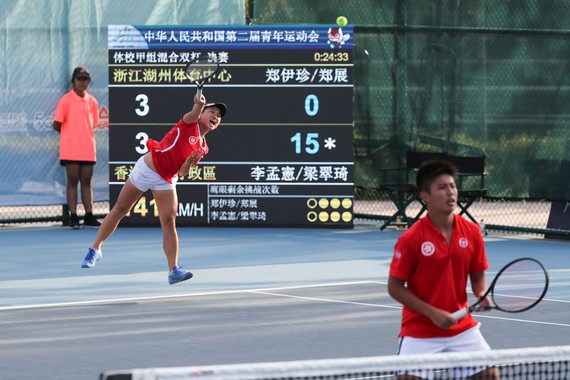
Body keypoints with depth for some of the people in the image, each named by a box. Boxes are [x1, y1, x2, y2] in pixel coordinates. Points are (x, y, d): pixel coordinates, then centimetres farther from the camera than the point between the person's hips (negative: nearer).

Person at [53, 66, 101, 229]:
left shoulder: (92, 101, 10)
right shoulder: (66, 100, -3)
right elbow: (56, 125, -2)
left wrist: (83, 133, 6)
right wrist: (69, 133, 4)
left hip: (88, 149, 4)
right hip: (70, 150, -4)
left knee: (86, 182, 6)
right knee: (72, 182, -2)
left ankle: (89, 216, 7)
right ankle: (73, 217, -1)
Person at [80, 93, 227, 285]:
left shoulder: (203, 148, 6)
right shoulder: (189, 124, -8)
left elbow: (182, 172, 3)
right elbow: (193, 114, -34)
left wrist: (188, 164, -18)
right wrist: (199, 104, -55)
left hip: (166, 181, 4)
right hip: (147, 167, -4)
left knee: (169, 222, -11)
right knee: (120, 209, 8)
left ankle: (173, 270, -14)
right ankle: (95, 249, 23)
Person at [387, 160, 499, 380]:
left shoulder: (472, 232, -2)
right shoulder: (410, 239, -14)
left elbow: (477, 276, 9)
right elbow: (395, 287, -10)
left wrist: (482, 294, -14)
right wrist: (433, 313, -17)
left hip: (462, 328, 4)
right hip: (420, 332, -4)